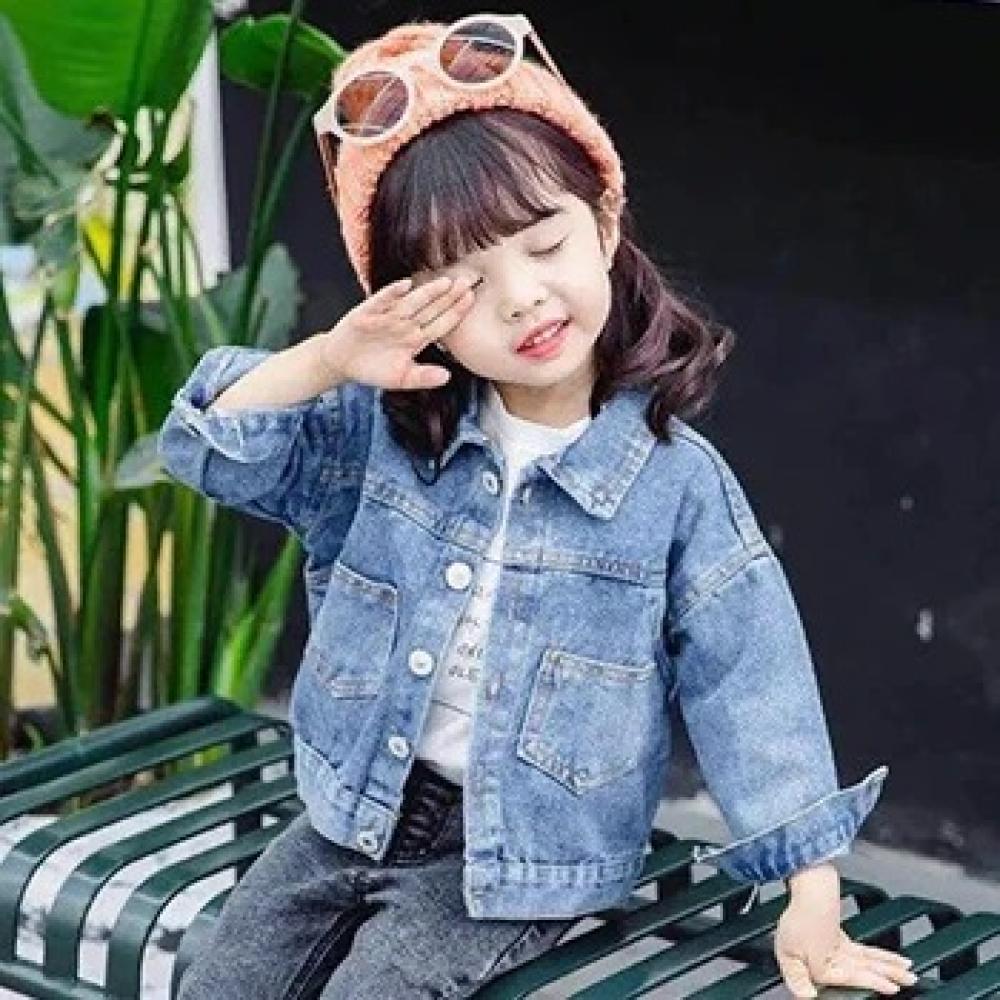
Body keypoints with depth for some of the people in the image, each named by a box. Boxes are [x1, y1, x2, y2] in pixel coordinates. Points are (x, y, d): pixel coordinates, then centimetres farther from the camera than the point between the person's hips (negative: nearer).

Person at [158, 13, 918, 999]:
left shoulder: (677, 480, -14)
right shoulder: (385, 431, -3)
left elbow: (751, 681, -11)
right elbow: (211, 449, -5)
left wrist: (812, 897, -13)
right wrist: (328, 360, -23)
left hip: (520, 860, -4)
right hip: (356, 809, 5)